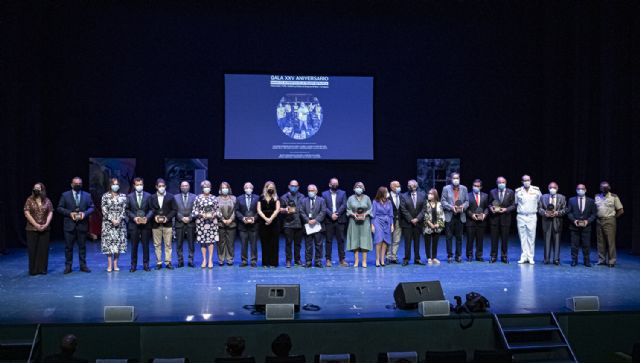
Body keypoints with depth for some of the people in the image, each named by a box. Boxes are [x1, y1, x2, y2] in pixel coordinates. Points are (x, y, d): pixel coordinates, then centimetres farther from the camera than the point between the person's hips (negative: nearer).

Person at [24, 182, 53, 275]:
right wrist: (36, 225, -14)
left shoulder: (47, 200, 5)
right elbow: (27, 213, -6)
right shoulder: (29, 200, 0)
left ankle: (42, 269, 7)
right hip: (32, 229, -1)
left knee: (44, 249, 1)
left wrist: (46, 224, -12)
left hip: (44, 229, 1)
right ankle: (33, 270, 7)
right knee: (32, 249, 1)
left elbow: (50, 213, 2)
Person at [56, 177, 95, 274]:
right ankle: (68, 266, 10)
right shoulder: (65, 195, 5)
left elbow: (91, 207, 8)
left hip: (82, 225, 1)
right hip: (69, 225, -1)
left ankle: (83, 265, 13)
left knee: (82, 246, 6)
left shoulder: (87, 195, 8)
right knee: (68, 247, 3)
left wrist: (85, 213, -11)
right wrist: (70, 213, -12)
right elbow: (60, 208, 2)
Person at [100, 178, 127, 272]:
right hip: (108, 223, -2)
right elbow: (104, 210, -3)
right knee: (109, 241, -5)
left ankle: (115, 264, 8)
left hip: (120, 222, 2)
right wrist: (112, 220, -12)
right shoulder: (105, 196, 2)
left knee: (119, 242, 1)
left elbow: (124, 209, 2)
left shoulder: (123, 196, 8)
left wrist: (119, 219, -11)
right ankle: (109, 265, -1)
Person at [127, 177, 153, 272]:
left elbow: (151, 209, 3)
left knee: (145, 245, 4)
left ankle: (146, 264, 11)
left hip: (145, 224, 0)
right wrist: (134, 218, -11)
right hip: (134, 224, 0)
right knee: (134, 246, 4)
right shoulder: (129, 196, 6)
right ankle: (133, 265, 11)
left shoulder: (148, 196, 5)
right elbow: (127, 210, 4)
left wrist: (147, 217, -14)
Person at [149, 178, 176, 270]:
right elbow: (150, 210, 7)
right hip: (156, 224, 1)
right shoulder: (152, 197, 9)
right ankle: (158, 262, 10)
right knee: (157, 244, 4)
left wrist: (167, 218, -11)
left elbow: (174, 210, 2)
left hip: (167, 224, -1)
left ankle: (168, 262, 7)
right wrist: (154, 217, -11)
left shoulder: (170, 197, 5)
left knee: (168, 244, 1)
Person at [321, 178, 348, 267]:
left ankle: (342, 259, 5)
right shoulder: (324, 194, 8)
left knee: (341, 240, 1)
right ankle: (328, 259, 5)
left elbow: (344, 205, -1)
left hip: (340, 220, 1)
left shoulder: (342, 193, 10)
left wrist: (337, 214, -13)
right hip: (328, 220, 0)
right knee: (328, 240, 1)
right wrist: (331, 214, -15)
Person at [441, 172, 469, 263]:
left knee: (459, 237, 6)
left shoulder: (464, 189, 9)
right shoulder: (446, 188, 2)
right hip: (449, 216, -2)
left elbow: (467, 201, 8)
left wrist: (463, 206, -13)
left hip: (460, 216, 2)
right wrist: (451, 207, -16)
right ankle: (450, 256, 7)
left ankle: (458, 255, 13)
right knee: (449, 237, 0)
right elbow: (443, 201, -2)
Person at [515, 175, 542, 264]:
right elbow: (515, 203, 15)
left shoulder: (536, 190, 0)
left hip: (532, 217, -1)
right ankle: (524, 256, 4)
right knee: (523, 237, 1)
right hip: (521, 217, 1)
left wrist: (537, 210, 11)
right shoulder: (518, 191, 3)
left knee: (531, 237, -1)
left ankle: (530, 257, 4)